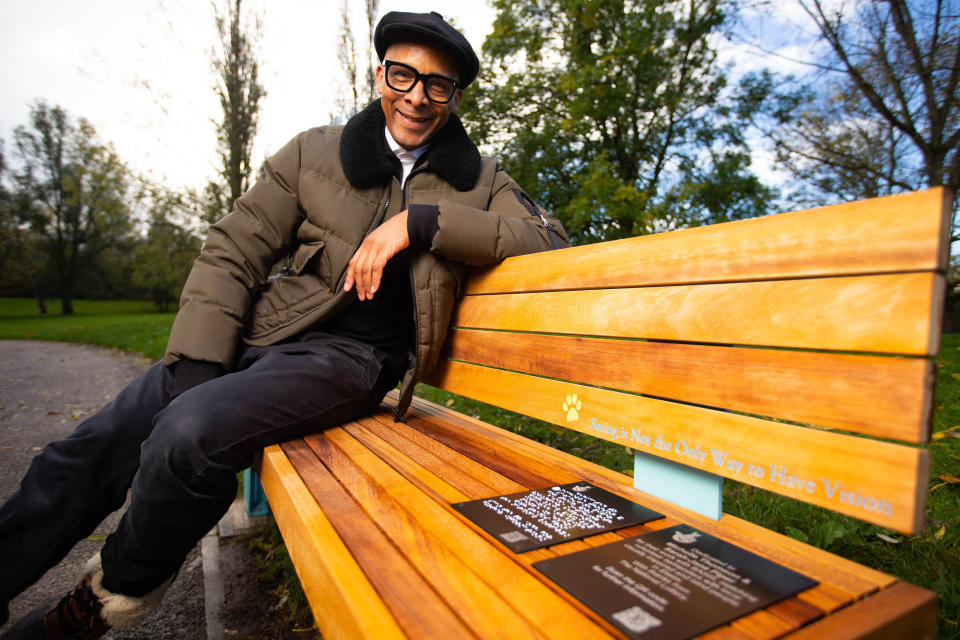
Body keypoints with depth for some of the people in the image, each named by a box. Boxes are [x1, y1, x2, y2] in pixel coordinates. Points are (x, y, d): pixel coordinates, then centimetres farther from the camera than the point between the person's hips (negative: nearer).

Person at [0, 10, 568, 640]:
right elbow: (233, 252, 6)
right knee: (90, 448, -7)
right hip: (259, 332, 4)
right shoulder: (315, 152, 8)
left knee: (190, 432, -25)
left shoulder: (479, 181, 7)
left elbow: (550, 239, -7)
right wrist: (199, 369, -7)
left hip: (351, 358, -3)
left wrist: (420, 221, -17)